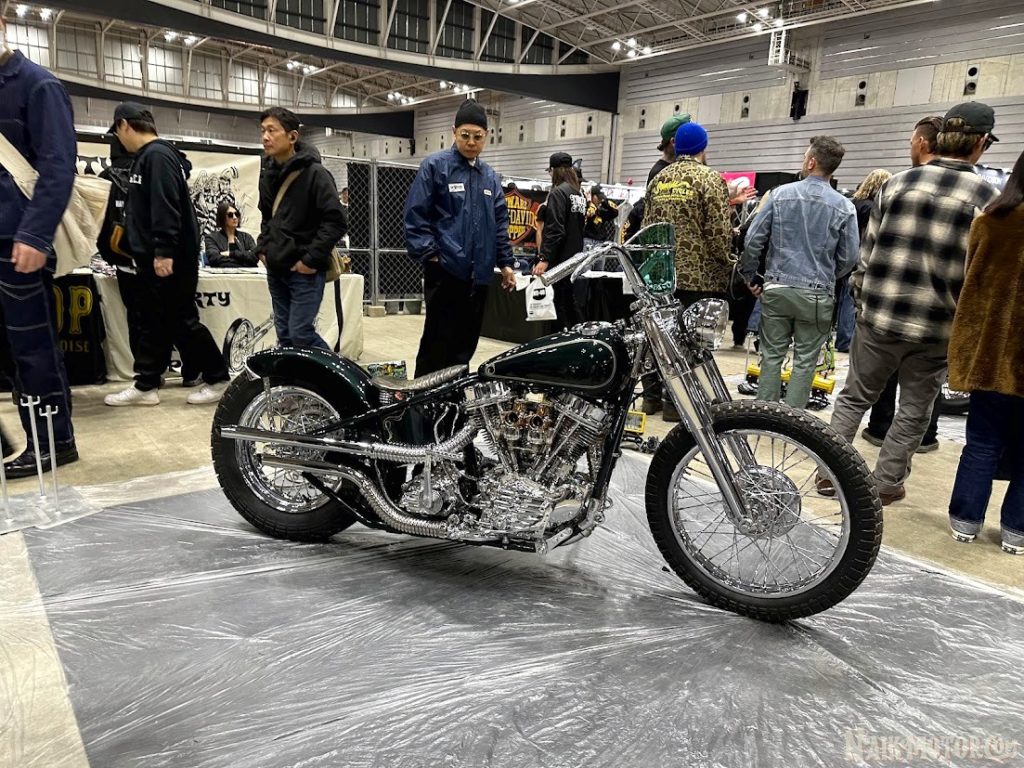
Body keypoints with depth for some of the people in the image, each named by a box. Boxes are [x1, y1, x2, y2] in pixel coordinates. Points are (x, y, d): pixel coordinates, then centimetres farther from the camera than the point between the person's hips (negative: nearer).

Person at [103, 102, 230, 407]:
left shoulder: (158, 155, -14)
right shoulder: (146, 157, 18)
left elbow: (166, 209, -23)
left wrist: (164, 252, -26)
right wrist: (146, 252, 26)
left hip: (171, 259, -10)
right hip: (153, 257, 10)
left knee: (182, 322, -4)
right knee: (154, 322, 11)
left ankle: (218, 378, 7)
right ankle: (145, 386, 17)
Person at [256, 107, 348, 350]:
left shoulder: (313, 173, -11)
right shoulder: (268, 173, 11)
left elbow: (337, 220, -16)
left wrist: (312, 259, -17)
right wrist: (262, 248, 11)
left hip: (304, 271, -7)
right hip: (275, 269, 7)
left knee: (300, 335, -10)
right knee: (285, 336, 10)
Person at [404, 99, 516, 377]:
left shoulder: (490, 176, 16)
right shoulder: (435, 166, -2)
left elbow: (500, 223, 18)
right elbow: (415, 214, -6)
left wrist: (505, 262, 12)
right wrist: (428, 254, -14)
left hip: (479, 273, 6)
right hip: (445, 270, -6)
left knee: (466, 342, 12)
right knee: (438, 342, -3)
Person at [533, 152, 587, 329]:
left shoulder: (558, 192, -13)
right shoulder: (579, 193, 12)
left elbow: (555, 230, -20)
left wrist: (544, 259, -22)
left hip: (561, 259, -8)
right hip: (575, 258, 9)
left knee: (562, 304, -3)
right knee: (570, 302, 16)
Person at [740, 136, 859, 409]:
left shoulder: (781, 194, -2)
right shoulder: (844, 207, -2)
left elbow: (754, 239, -2)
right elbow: (848, 258, 1)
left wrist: (750, 276, 10)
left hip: (776, 289, 1)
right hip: (816, 295, 0)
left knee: (771, 355, 9)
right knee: (804, 361, 7)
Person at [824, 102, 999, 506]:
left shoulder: (898, 182, 1)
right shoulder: (986, 197, -6)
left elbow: (867, 251, 4)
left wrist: (861, 301, 14)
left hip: (878, 318, 2)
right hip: (935, 329, -2)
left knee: (854, 396, 16)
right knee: (913, 412, 14)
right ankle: (885, 485, 21)